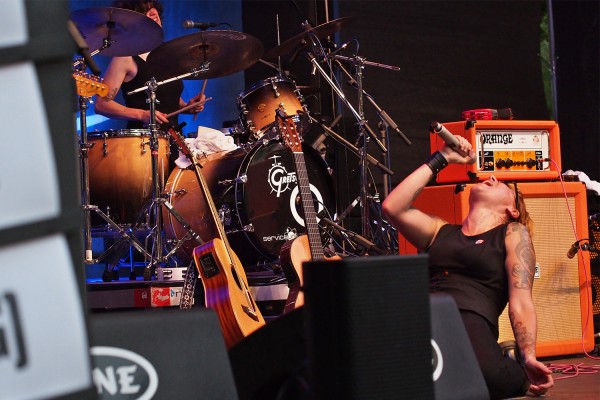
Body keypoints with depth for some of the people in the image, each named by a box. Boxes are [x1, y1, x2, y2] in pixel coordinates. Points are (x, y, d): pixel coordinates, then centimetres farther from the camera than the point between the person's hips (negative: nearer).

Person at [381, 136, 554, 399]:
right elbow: (392, 207, 16)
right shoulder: (440, 231, 31)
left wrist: (528, 358, -9)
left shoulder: (513, 233, 19)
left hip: (470, 320, -1)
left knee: (483, 373, -38)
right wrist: (441, 159, 23)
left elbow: (520, 301, 6)